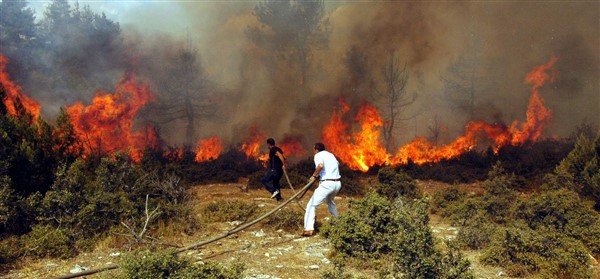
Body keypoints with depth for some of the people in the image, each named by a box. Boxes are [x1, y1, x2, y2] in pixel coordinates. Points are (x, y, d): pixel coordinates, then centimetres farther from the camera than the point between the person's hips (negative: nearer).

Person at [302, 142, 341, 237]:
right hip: (337, 183, 7)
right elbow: (337, 164, 40)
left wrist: (314, 176, -11)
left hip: (326, 184, -7)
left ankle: (309, 228, -17)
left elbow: (320, 165, -23)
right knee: (329, 201, 35)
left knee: (312, 205, -4)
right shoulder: (331, 154, 21)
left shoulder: (318, 155, -1)